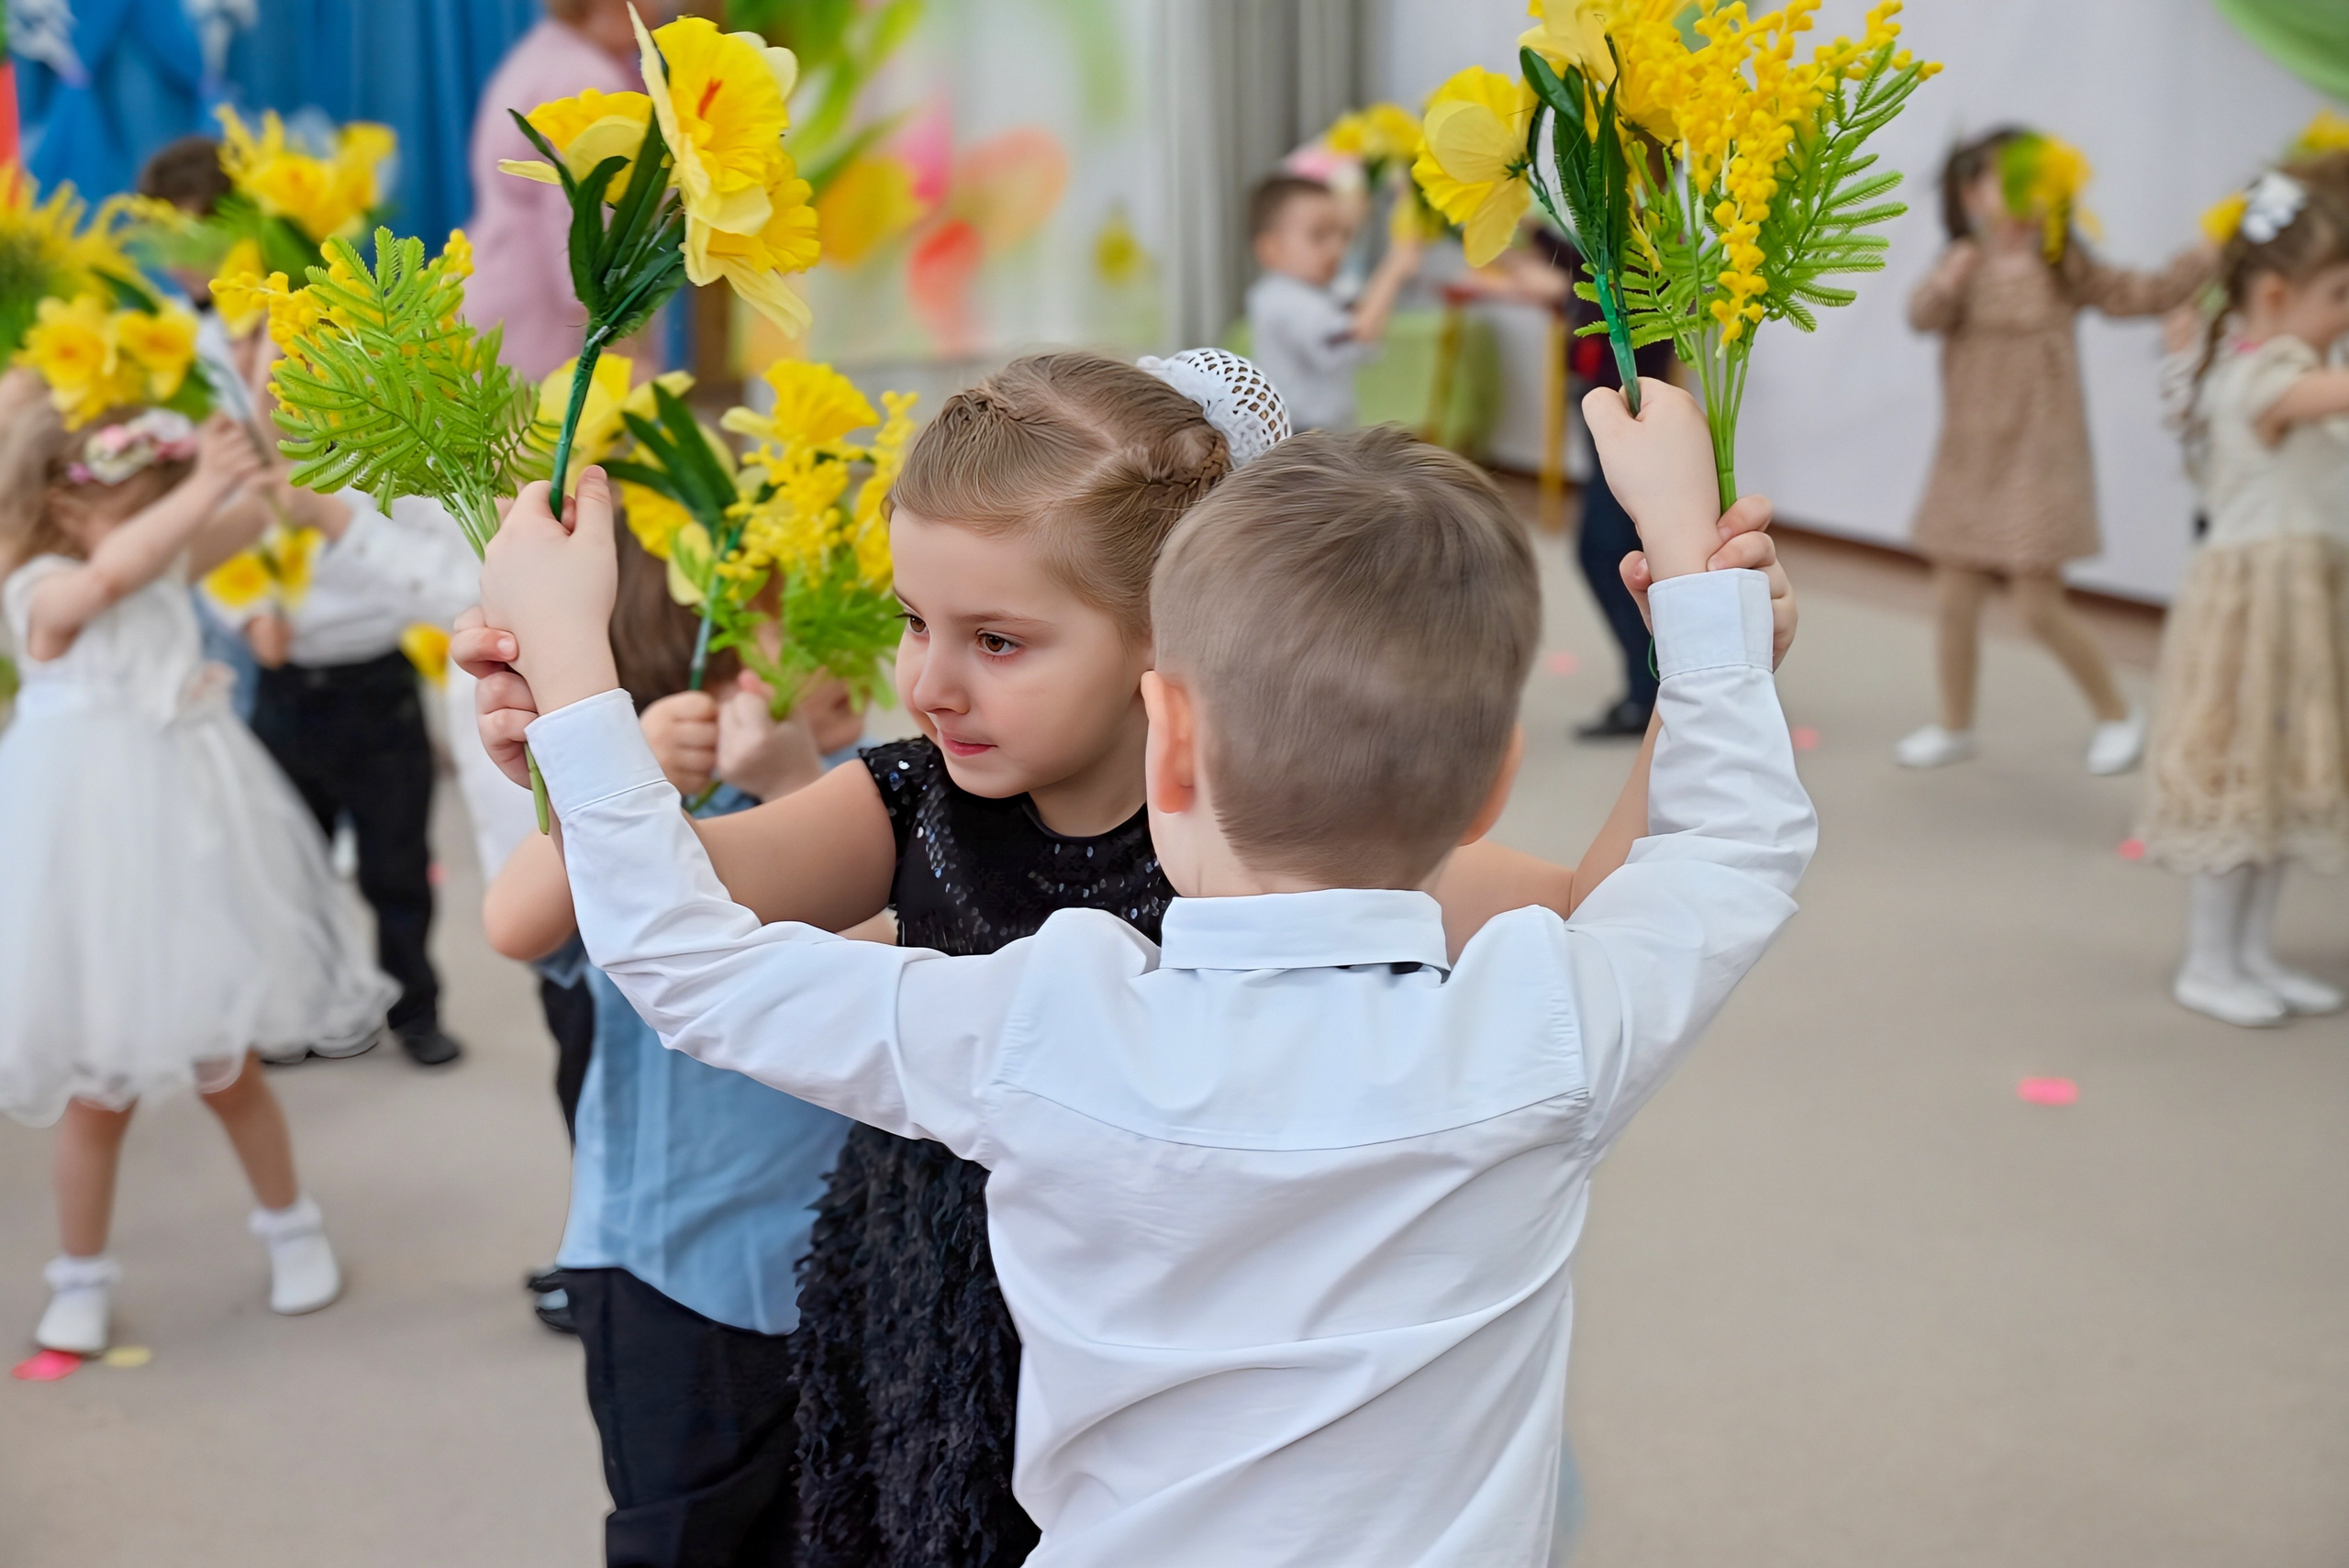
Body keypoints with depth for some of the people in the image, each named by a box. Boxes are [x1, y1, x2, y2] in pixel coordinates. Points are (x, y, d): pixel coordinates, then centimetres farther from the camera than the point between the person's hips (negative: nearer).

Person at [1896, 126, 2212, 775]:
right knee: (1954, 598, 7)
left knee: (2040, 604, -6)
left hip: (2039, 460, -3)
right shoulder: (1964, 266, 2)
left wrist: (2207, 256, -15)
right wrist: (1948, 282, -35)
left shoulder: (2064, 269, -1)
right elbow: (1923, 315, -15)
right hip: (1969, 459, 3)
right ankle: (1954, 726, 25)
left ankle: (2117, 714, 15)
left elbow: (2143, 294, -2)